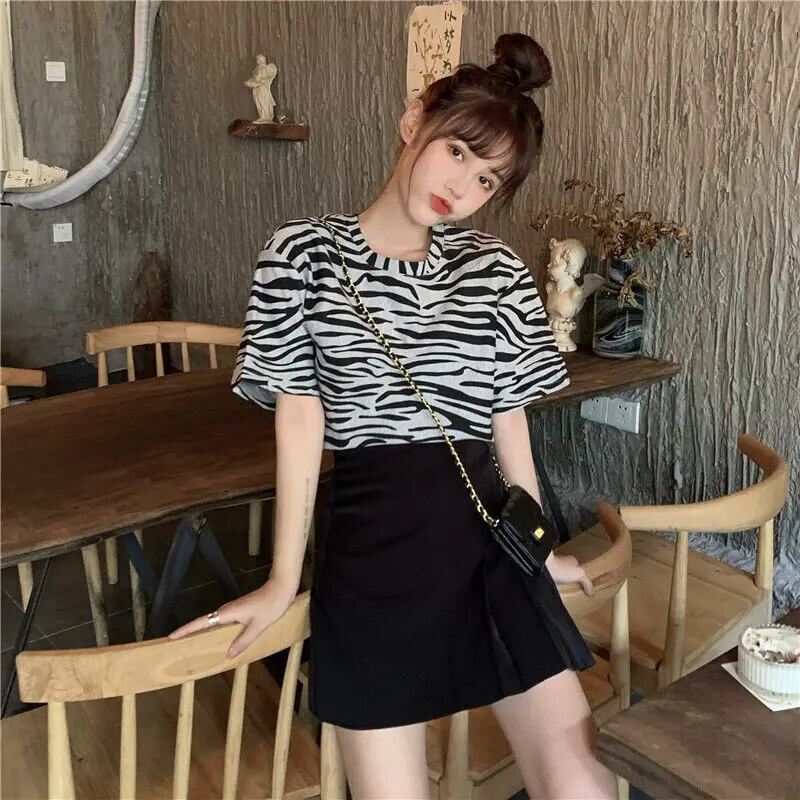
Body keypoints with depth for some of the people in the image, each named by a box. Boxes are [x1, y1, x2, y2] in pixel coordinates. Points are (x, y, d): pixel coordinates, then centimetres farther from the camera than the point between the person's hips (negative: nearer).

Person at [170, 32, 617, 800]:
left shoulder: (497, 271, 6)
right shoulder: (304, 252, -1)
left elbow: (508, 419, 12)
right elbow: (300, 416, -2)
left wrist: (541, 549, 18)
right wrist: (283, 580, 0)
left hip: (488, 540, 3)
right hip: (371, 543, -2)